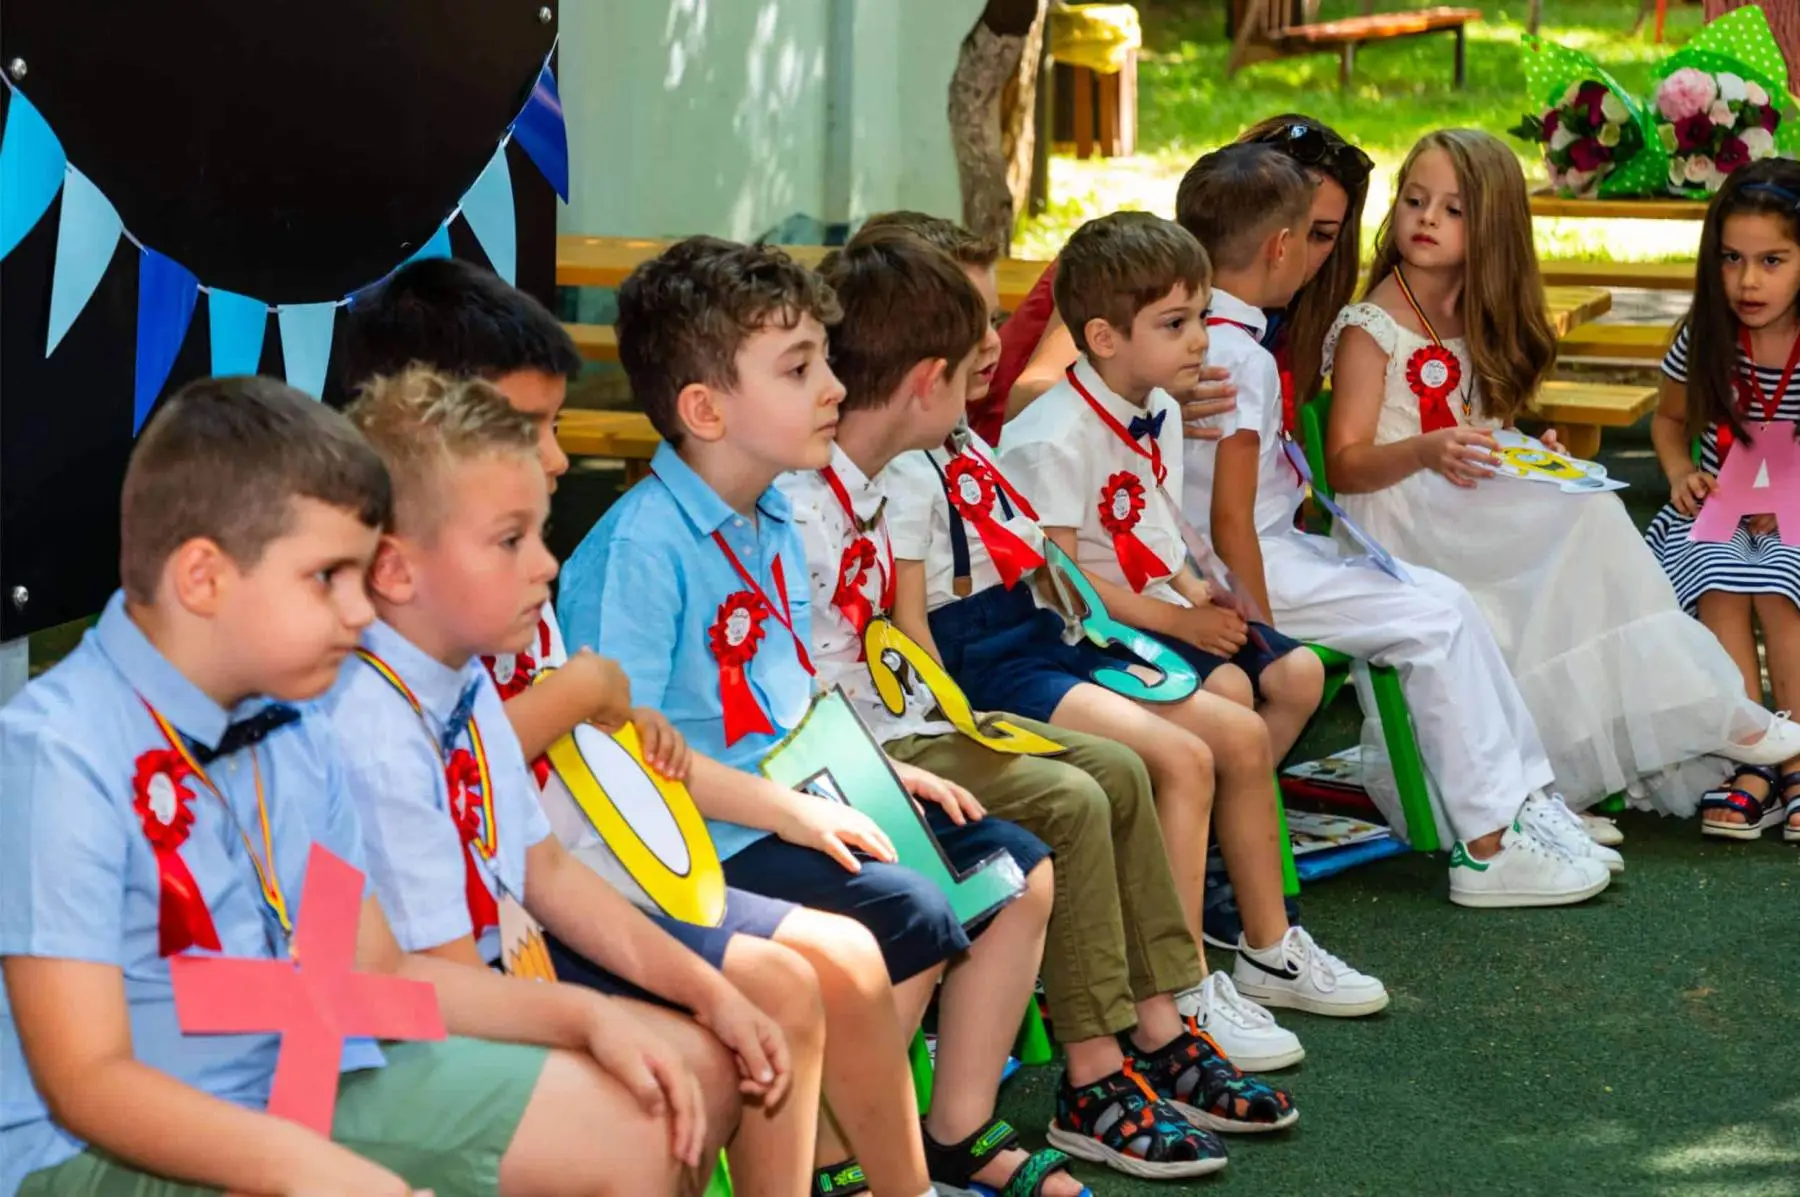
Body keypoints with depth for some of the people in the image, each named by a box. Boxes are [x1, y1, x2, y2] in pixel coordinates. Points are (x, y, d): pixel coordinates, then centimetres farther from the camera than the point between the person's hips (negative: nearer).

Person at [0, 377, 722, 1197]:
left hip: (302, 1088, 8)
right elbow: (86, 1080, -24)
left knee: (639, 1129, 9)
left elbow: (379, 973, 15)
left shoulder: (295, 736, 4)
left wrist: (584, 1016, 6)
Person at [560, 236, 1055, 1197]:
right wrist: (785, 811, -22)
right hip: (704, 840, -10)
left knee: (1018, 873, 6)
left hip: (795, 805, 10)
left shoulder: (775, 525, 10)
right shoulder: (642, 544, -20)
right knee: (909, 918, -26)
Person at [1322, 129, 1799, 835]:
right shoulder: (1371, 330, -6)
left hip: (1477, 522, 7)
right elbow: (1344, 466, -12)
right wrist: (1426, 452, -30)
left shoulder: (1479, 326, 16)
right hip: (1397, 522, -7)